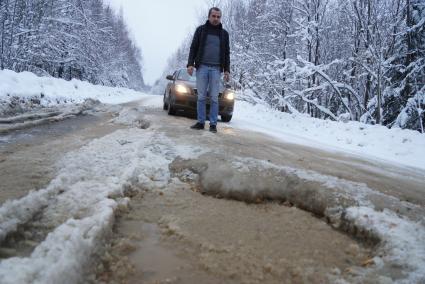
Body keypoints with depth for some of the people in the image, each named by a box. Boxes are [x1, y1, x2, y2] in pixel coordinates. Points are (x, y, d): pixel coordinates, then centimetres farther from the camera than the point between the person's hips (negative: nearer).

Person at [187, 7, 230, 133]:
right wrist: (190, 63, -7)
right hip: (202, 67, 0)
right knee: (201, 97, 1)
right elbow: (193, 48, 5)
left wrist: (227, 70, 3)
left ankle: (213, 124, 3)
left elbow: (226, 53, 13)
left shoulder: (224, 33, 12)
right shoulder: (201, 29, 8)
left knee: (214, 98, -1)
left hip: (216, 69, 0)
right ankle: (200, 122, 7)